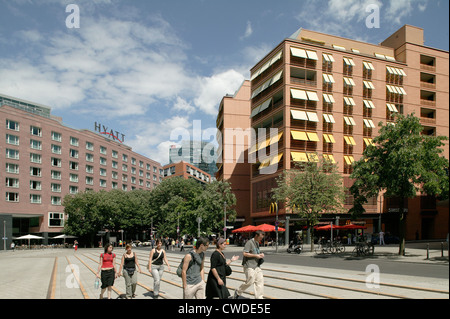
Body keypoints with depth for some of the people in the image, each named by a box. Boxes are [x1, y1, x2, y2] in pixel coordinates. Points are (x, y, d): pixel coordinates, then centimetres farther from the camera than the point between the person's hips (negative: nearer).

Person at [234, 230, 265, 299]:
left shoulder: (257, 243, 16)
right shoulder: (249, 242, -12)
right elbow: (245, 253, -19)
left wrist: (260, 255, 9)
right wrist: (256, 255, -17)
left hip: (257, 266, 8)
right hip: (249, 266, -8)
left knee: (260, 281, 0)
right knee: (250, 281, -7)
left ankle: (259, 297, 5)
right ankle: (238, 292, 14)